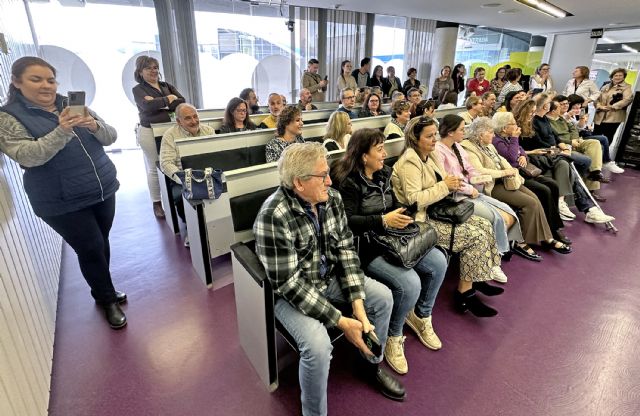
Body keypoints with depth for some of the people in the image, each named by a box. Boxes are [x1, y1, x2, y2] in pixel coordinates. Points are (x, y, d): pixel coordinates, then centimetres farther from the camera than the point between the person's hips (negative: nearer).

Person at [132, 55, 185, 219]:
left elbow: (182, 102, -2)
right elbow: (148, 105, -17)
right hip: (150, 132, -3)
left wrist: (158, 103, -11)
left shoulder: (167, 86, 14)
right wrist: (168, 99, -7)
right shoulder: (138, 89, 3)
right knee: (154, 168, 1)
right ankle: (157, 204, 10)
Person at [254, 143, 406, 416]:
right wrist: (341, 321, -27)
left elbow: (345, 249, -6)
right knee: (318, 345, -28)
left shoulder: (332, 198, -9)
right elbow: (290, 284, -28)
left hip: (329, 278, 7)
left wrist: (358, 305, -15)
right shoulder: (273, 217, -31)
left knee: (383, 297, 2)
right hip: (290, 293, -6)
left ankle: (371, 364, 29)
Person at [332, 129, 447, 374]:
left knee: (438, 261, -3)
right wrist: (383, 221, -25)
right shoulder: (347, 181, -13)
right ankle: (393, 336, 7)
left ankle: (421, 315, 23)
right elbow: (347, 222, -19)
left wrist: (403, 216, -4)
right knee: (409, 283, -24)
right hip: (365, 247, -8)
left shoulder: (383, 174, 11)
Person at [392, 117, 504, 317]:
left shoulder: (430, 156, 12)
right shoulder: (409, 163, -17)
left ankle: (477, 280, 12)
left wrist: (452, 185, 1)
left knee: (485, 225, 0)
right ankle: (464, 293, -2)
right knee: (476, 236, -15)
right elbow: (413, 199, -25)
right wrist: (444, 186, -20)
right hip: (422, 220, -9)